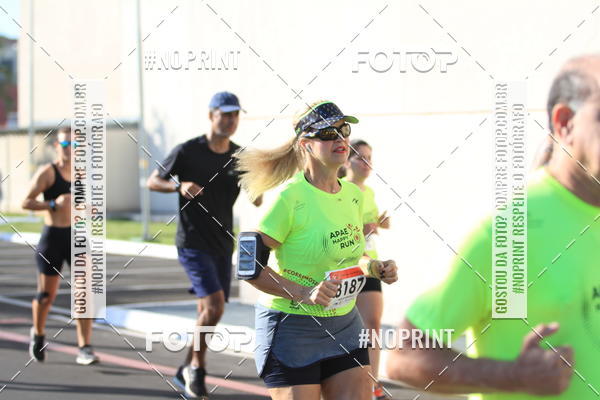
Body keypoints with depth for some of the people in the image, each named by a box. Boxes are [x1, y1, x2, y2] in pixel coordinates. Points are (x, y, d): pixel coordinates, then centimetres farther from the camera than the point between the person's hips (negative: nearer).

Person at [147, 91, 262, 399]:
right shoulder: (188, 151, -8)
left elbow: (257, 201, 3)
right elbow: (153, 182, -1)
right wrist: (179, 185, -20)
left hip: (223, 246, 6)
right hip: (192, 243, -6)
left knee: (208, 314, 10)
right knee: (214, 305, -19)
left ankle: (186, 371, 25)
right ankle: (196, 367, -1)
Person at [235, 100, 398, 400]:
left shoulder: (353, 194, 6)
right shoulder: (290, 197, -17)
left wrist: (374, 267, 3)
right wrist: (304, 294, -24)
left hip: (344, 325, 7)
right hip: (292, 327, -7)